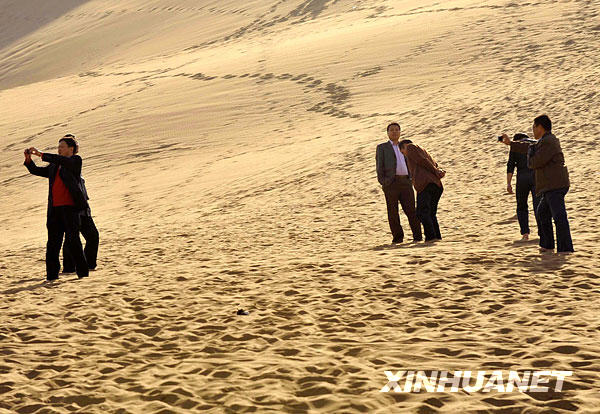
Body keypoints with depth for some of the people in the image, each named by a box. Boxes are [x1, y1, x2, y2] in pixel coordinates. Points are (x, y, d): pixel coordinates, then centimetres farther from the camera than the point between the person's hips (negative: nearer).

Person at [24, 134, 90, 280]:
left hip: (70, 207, -6)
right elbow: (37, 171, 22)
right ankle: (52, 275, 8)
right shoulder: (53, 167, 22)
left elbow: (62, 161, -16)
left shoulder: (75, 161, 3)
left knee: (72, 240, -9)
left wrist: (41, 155, -18)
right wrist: (28, 159, 3)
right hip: (55, 208, 6)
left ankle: (83, 272, -1)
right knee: (53, 243, 5)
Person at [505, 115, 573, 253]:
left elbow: (533, 163, -15)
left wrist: (530, 152, 7)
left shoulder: (548, 142, -13)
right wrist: (511, 143, 50)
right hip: (550, 187, 11)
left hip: (555, 186, -11)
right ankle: (547, 244, 33)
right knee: (542, 213, 24)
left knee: (559, 216, -19)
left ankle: (566, 248, -26)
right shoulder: (546, 141, 20)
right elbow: (531, 148, 39)